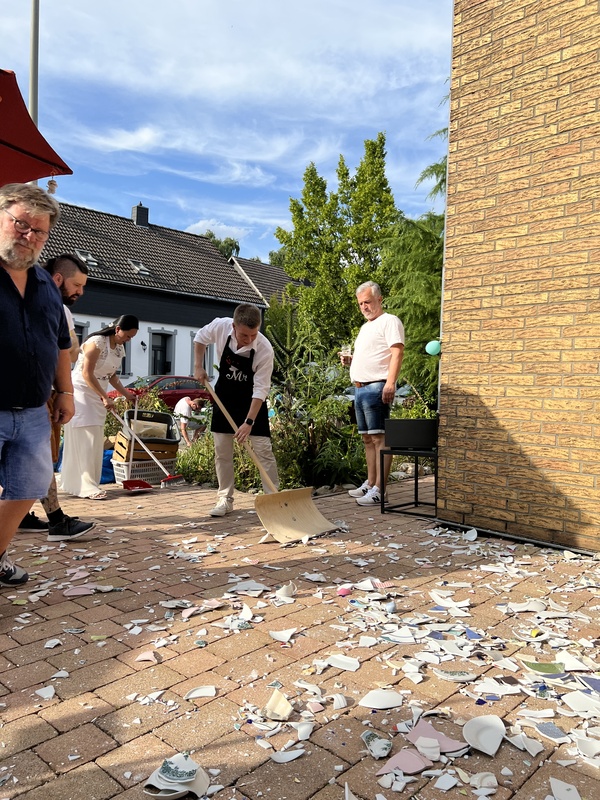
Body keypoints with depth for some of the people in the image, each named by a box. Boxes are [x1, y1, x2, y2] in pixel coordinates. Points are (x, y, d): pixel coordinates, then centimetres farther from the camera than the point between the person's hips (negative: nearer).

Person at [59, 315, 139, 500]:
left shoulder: (120, 348, 7)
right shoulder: (97, 342, -18)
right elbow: (87, 373, -21)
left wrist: (126, 394, 5)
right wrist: (105, 397, -20)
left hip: (97, 396, 9)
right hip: (81, 392, -8)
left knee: (95, 441, 7)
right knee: (86, 438, -11)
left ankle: (76, 483, 16)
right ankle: (87, 486, -10)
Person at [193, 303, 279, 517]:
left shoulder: (264, 349, -30)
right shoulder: (220, 326, -22)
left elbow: (260, 389, -27)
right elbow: (200, 338, 3)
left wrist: (249, 422, -31)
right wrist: (198, 366, -4)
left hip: (252, 399, -3)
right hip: (225, 395, 3)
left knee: (263, 449, -6)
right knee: (221, 450, 3)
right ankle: (225, 500, 13)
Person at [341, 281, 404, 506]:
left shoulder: (389, 321, -3)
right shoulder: (365, 327, 25)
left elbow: (397, 353, -15)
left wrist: (390, 383, -26)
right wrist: (350, 360, 12)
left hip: (376, 387, -10)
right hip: (360, 387, 10)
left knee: (379, 438, -11)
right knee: (367, 439, 13)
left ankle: (379, 490, -12)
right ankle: (370, 484, 20)